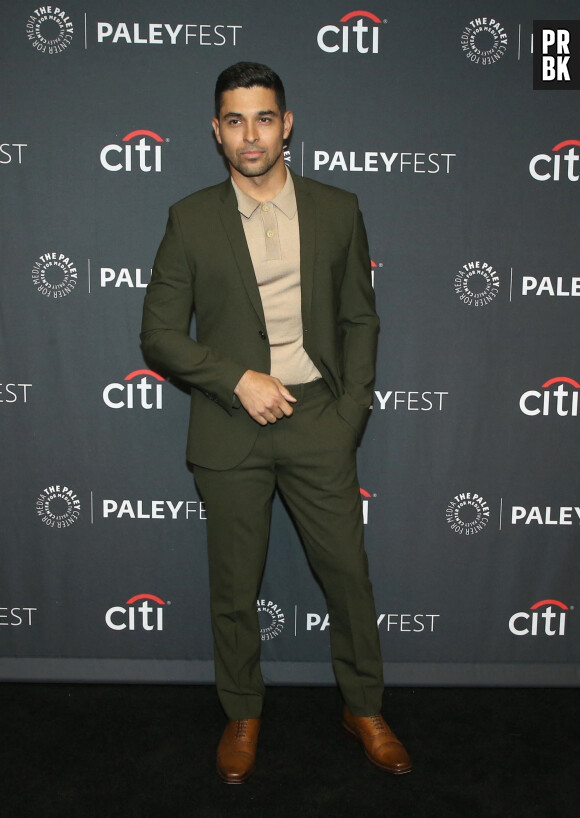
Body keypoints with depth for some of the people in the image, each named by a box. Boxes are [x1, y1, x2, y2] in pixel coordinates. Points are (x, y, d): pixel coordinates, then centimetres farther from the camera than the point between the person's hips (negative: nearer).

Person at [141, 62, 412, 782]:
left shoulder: (337, 211, 5)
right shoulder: (191, 219, 1)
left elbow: (360, 319, 8)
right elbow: (159, 334, -1)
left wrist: (351, 410, -1)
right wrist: (237, 379, -14)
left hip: (318, 418, 1)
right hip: (229, 426, 0)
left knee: (347, 572, 9)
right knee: (233, 587, 10)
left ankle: (363, 707, 32)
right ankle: (242, 714, 33)